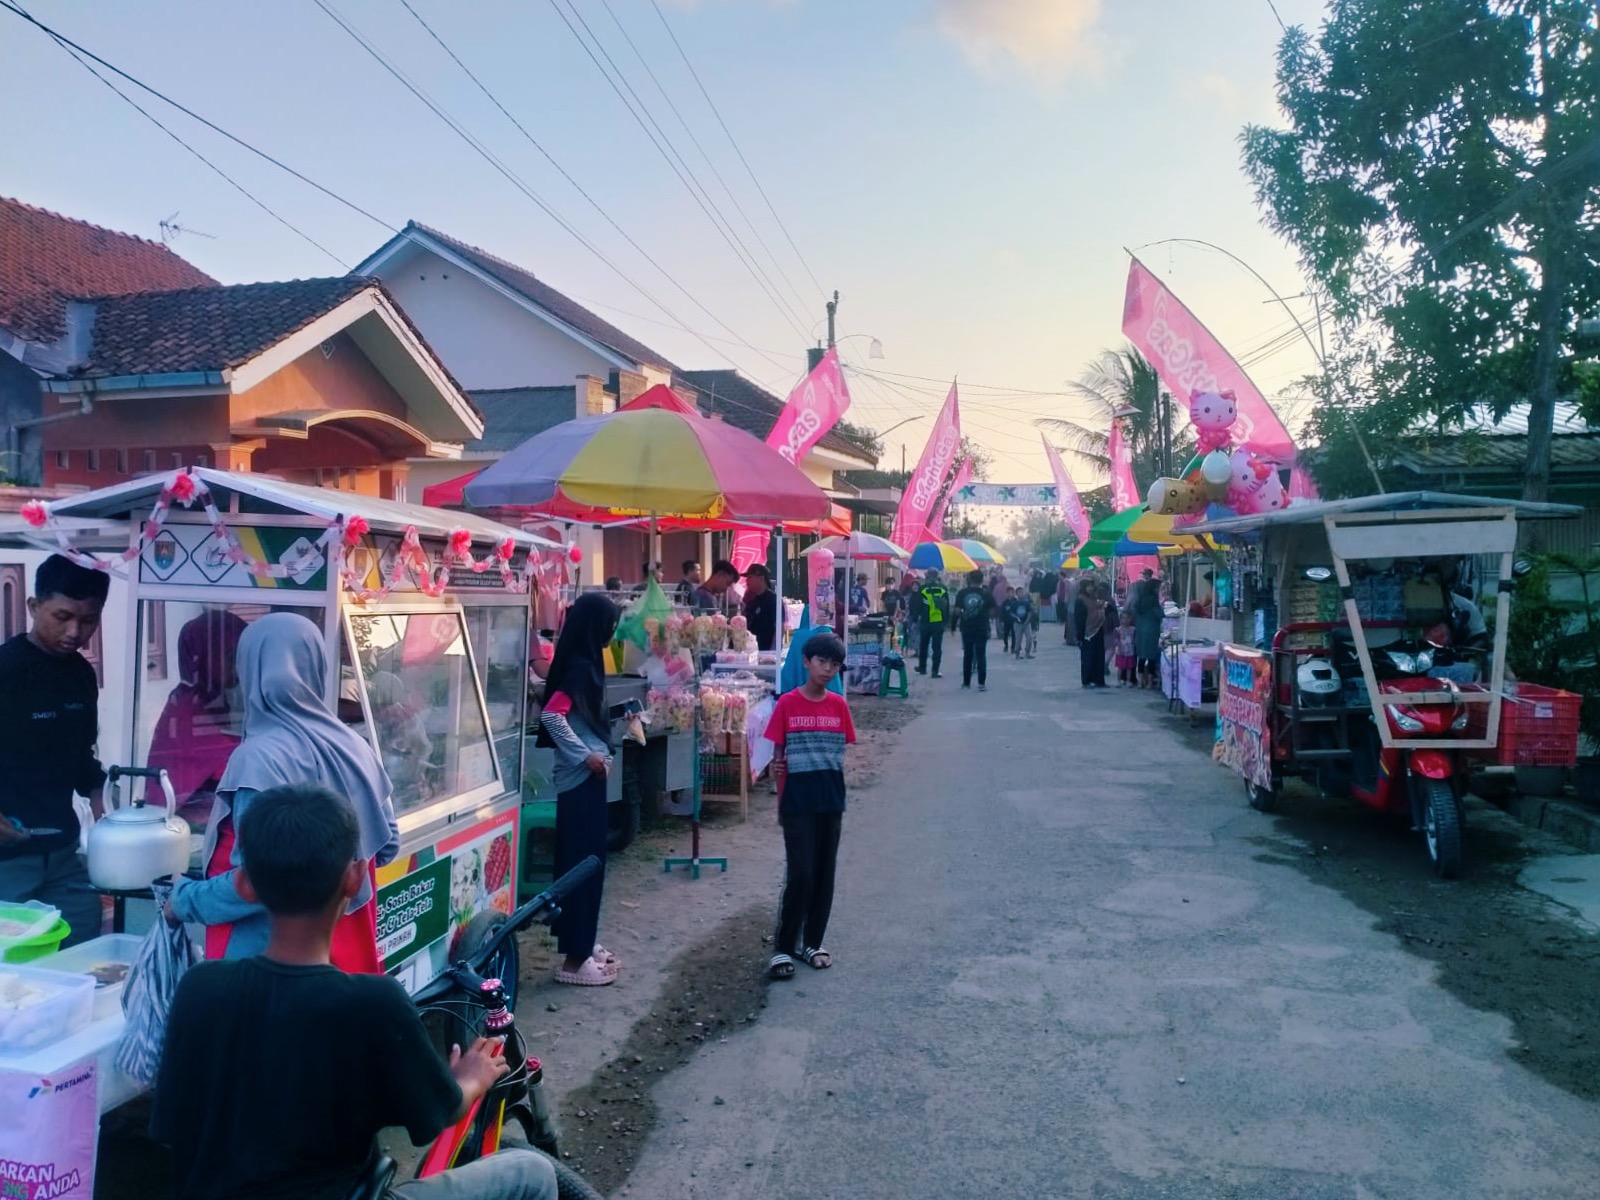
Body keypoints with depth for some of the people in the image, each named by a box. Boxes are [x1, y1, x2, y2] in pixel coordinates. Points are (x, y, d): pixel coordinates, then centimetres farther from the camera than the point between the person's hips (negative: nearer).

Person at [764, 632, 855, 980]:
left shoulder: (839, 705, 3)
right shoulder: (787, 704, -6)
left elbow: (844, 752, 7)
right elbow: (778, 754, -2)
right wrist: (776, 768, -18)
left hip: (831, 802, 4)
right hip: (797, 803, -4)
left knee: (824, 874, 10)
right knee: (800, 874, -7)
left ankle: (811, 942, 25)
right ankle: (783, 948, 5)